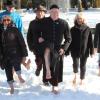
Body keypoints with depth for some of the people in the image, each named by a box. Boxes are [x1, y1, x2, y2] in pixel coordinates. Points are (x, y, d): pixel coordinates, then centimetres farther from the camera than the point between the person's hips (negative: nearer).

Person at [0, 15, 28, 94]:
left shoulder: (15, 30, -3)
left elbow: (22, 42, -4)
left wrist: (24, 55, -8)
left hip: (15, 52, -3)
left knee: (15, 63, -33)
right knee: (8, 71, 4)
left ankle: (19, 76, -5)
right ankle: (11, 87, 23)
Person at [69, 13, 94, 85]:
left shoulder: (87, 29, -1)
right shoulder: (73, 29, 0)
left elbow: (90, 41, 1)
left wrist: (91, 51, 0)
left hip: (84, 52, 0)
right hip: (75, 51, 0)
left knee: (83, 66, 8)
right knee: (75, 64, -13)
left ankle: (82, 80, 24)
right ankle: (75, 75, 16)